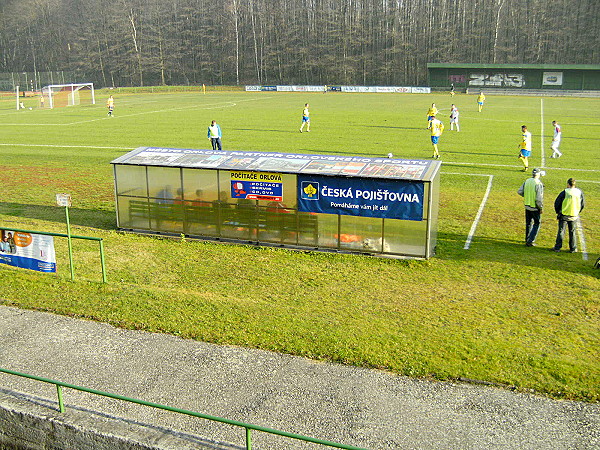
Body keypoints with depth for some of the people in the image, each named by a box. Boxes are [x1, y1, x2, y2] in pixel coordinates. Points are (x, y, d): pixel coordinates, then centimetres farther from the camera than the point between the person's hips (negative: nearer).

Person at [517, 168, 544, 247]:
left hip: (527, 206, 6)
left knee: (528, 223, 19)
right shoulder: (539, 184, -19)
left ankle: (527, 239, 29)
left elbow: (519, 191, 3)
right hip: (535, 208, -6)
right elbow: (539, 198, -21)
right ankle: (530, 241, 3)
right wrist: (541, 208, -9)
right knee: (536, 224, 8)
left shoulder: (527, 181, -1)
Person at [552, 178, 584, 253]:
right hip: (574, 216, 3)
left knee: (561, 231, 6)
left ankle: (557, 247, 9)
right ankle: (573, 248, 17)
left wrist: (558, 212, 7)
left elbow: (557, 203, -8)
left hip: (564, 216, -3)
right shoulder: (579, 192, -4)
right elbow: (583, 204, 7)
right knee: (572, 232, 13)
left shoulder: (564, 192, -14)